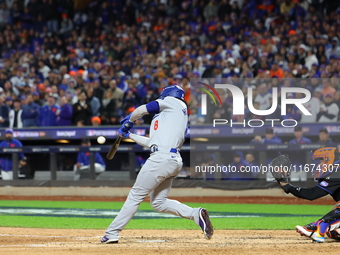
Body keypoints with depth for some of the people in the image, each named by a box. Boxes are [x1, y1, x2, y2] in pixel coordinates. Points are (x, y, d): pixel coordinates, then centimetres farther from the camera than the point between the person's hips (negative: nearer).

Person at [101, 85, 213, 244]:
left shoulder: (174, 102, 6)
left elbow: (142, 110, -2)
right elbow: (152, 142, 28)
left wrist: (129, 121, 18)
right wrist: (129, 135, 38)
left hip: (162, 158, -9)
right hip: (174, 161, 9)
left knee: (135, 195, -4)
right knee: (158, 202, 13)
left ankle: (112, 233, -1)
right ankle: (196, 214, -1)